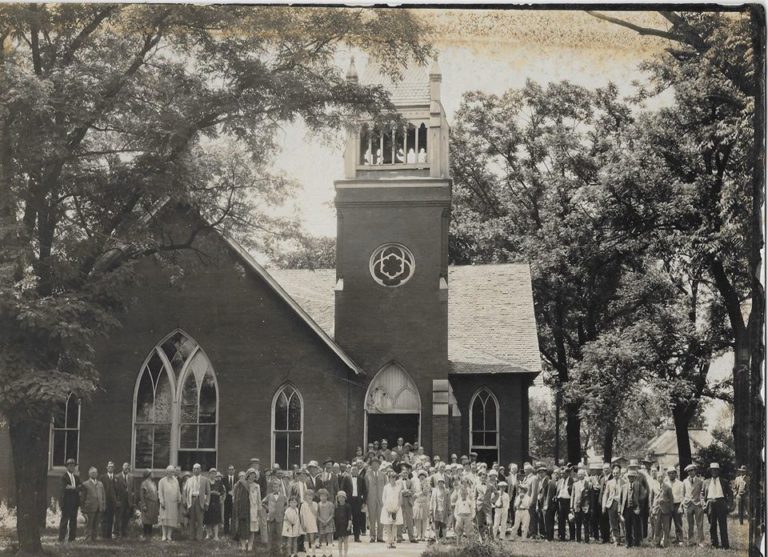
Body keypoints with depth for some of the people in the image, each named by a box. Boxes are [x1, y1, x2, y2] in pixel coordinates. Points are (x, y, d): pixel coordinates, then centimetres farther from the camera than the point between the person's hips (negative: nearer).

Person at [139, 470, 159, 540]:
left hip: (153, 505, 7)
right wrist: (143, 505, -18)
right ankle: (144, 534, 5)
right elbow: (141, 495, -12)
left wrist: (158, 503, 11)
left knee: (151, 521, 9)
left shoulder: (153, 483, 13)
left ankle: (149, 535, 15)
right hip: (147, 504, -7)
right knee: (146, 521, -2)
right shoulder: (144, 483, -8)